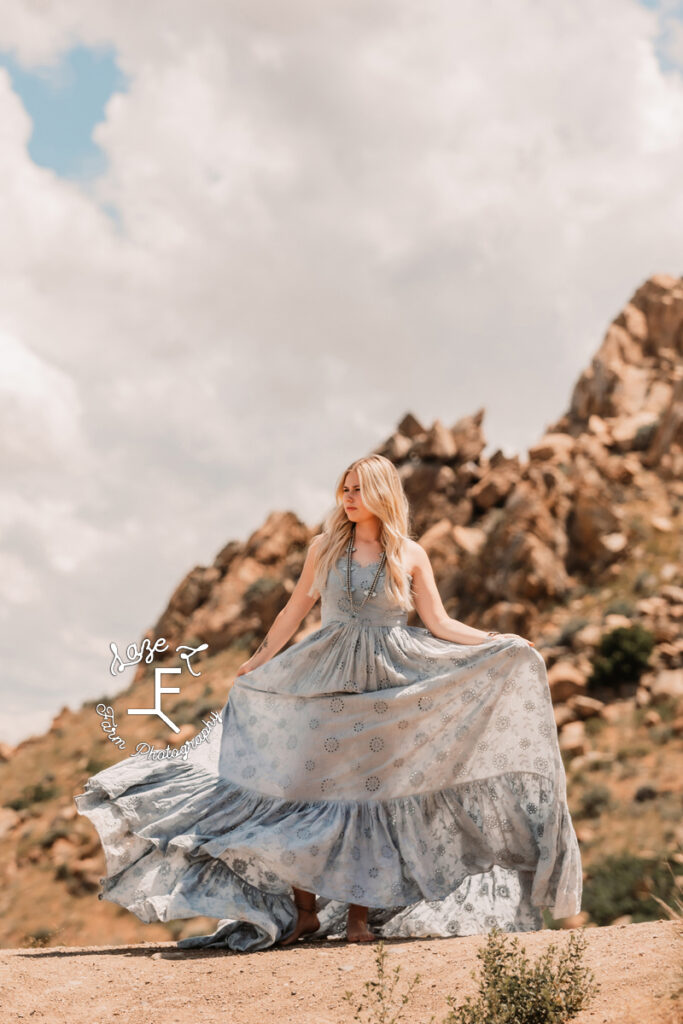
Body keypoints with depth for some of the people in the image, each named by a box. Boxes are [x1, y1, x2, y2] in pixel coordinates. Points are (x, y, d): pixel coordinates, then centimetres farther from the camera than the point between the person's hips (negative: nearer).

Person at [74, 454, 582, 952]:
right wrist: (256, 663, 17)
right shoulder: (325, 547, 4)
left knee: (371, 790, 0)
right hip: (325, 680, 1)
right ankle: (305, 910, 5)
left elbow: (439, 623, 2)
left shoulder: (411, 555, 1)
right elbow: (295, 611, 13)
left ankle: (360, 913, 8)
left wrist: (499, 641, -8)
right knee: (306, 785, -4)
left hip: (387, 684, -1)